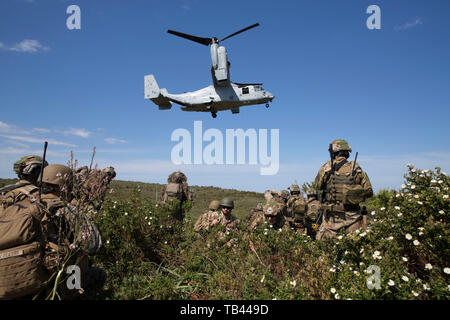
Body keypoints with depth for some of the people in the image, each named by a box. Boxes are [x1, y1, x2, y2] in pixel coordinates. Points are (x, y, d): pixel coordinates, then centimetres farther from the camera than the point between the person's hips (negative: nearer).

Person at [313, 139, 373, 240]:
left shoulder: (327, 168, -7)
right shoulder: (356, 168, -1)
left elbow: (317, 187, 1)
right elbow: (369, 191, 0)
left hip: (333, 215, -2)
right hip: (353, 216, 2)